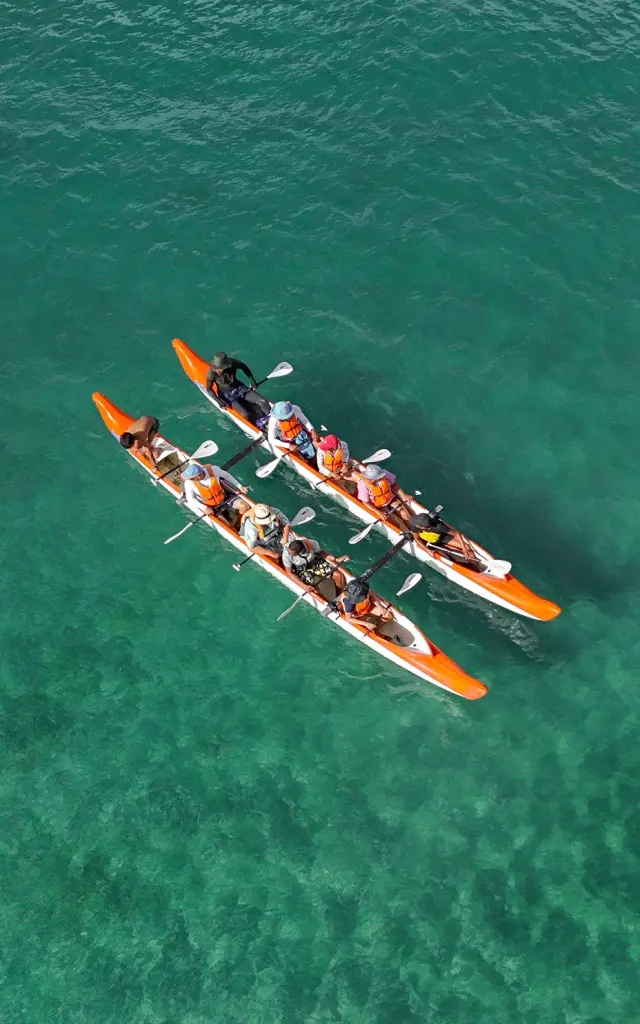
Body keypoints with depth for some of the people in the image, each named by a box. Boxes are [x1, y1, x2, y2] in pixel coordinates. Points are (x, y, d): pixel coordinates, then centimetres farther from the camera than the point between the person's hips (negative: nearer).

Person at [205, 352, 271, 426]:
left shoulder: (233, 363, -18)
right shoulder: (211, 372, -23)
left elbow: (243, 367, 5)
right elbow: (209, 389, -10)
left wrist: (252, 380, 3)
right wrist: (219, 401, -20)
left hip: (239, 388, 3)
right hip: (227, 396, -3)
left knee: (263, 401, -13)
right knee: (246, 415, -24)